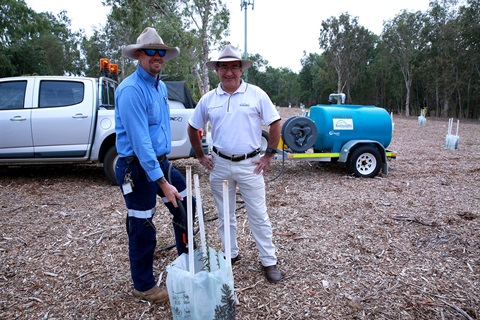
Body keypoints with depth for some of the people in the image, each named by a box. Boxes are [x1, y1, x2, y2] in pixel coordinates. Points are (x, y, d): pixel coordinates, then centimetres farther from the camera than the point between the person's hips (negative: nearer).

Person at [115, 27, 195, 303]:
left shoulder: (161, 86, 10)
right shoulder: (131, 90, -19)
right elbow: (140, 141, -25)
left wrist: (164, 166, 17)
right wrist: (162, 182, -26)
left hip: (161, 161, 9)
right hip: (138, 168, -9)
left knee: (185, 206, 15)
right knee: (143, 228, 3)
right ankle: (144, 286, 24)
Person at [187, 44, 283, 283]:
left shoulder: (256, 94, -4)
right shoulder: (208, 99, 4)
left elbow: (275, 124, 0)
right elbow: (192, 128, 15)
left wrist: (269, 155, -3)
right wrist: (201, 156, 10)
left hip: (249, 164, -3)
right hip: (220, 165, 3)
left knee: (259, 216, 3)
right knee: (224, 215, 14)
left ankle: (269, 262, 17)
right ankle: (231, 255, 33)